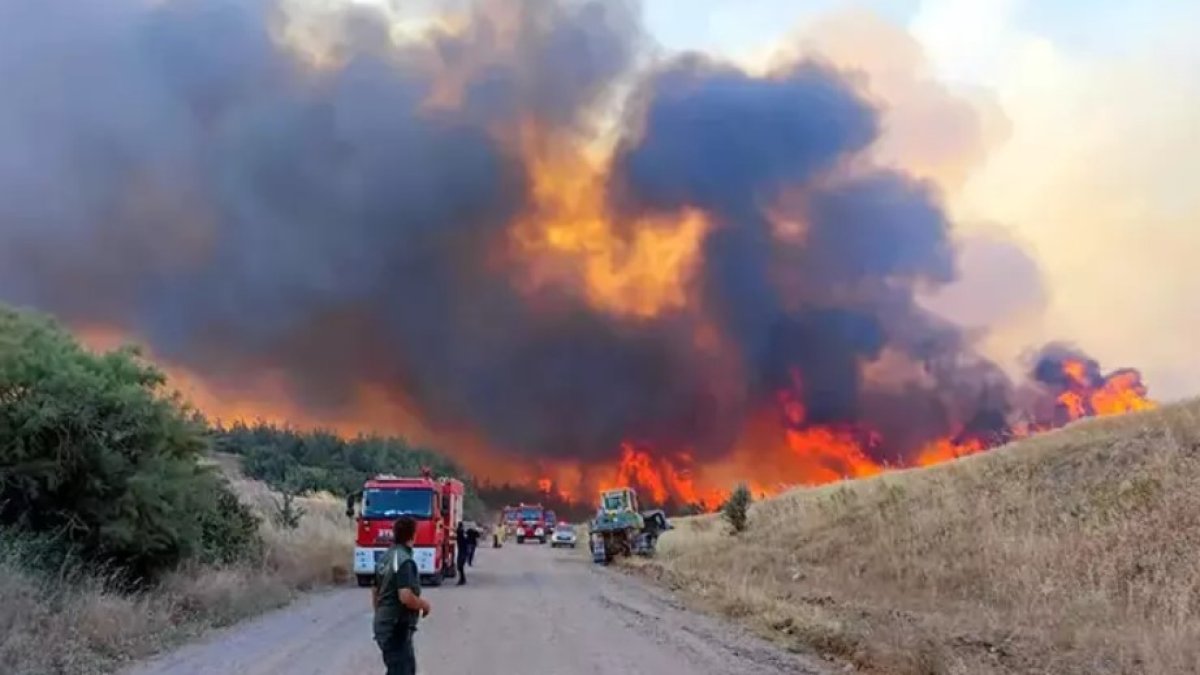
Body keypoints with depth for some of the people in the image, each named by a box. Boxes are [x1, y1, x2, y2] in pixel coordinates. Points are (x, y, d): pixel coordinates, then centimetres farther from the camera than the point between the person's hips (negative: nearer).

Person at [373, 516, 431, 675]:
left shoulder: (384, 558, 9)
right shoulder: (405, 561, -20)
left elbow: (375, 592, 17)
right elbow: (406, 597, -29)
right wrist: (424, 604, -11)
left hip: (383, 625, 9)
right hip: (397, 629, -9)